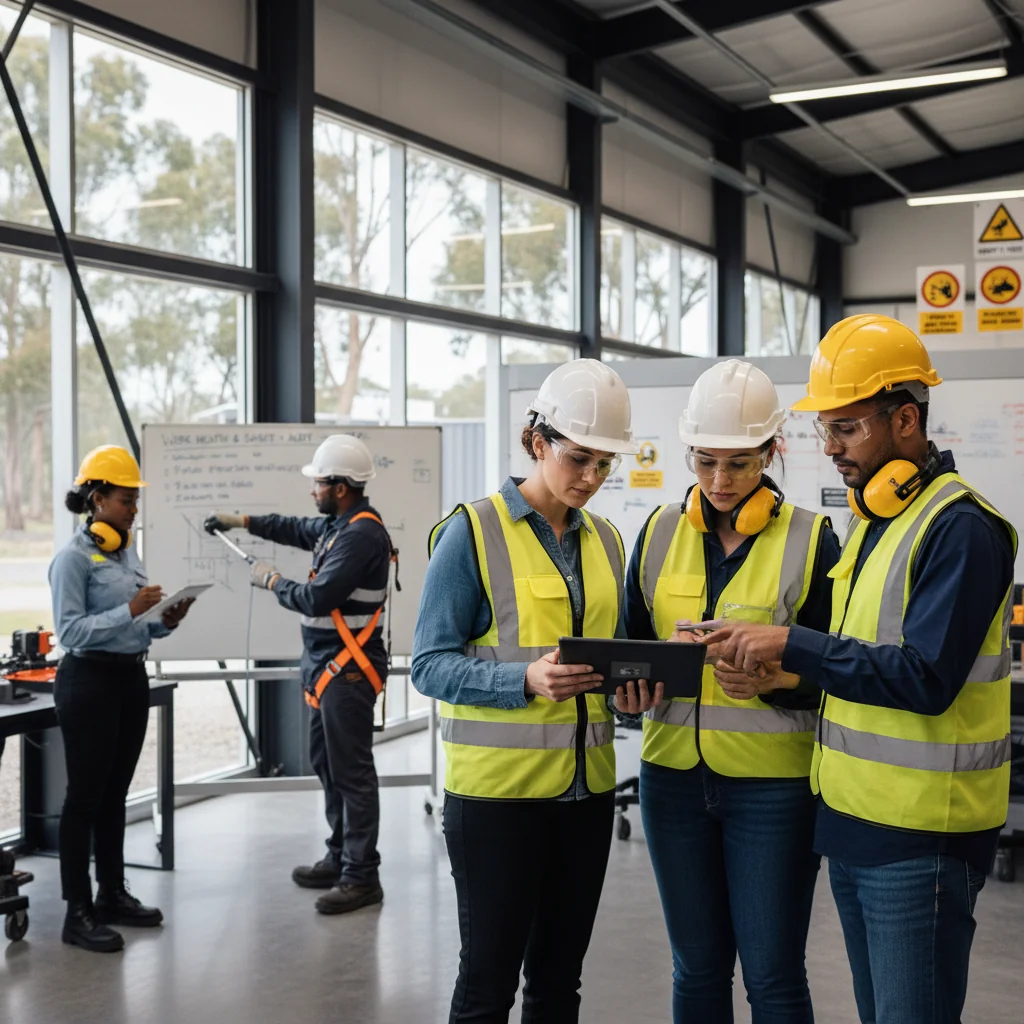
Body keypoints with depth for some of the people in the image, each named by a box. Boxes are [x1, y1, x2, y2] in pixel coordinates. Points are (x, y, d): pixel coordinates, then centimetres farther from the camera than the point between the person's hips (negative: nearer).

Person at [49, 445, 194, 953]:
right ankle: (78, 912, 5)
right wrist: (130, 611, -26)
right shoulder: (73, 557, -12)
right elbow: (70, 630, -19)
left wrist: (164, 621, -2)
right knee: (85, 795, -2)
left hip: (132, 677, 8)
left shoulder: (128, 550, 11)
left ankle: (112, 893, 26)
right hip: (89, 681, -8)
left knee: (115, 793, 15)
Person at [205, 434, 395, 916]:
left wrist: (271, 581, -6)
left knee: (352, 772, -5)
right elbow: (299, 530, 32)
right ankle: (340, 858, 28)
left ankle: (361, 877, 1)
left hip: (348, 671, -11)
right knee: (326, 763, 17)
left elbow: (318, 598, -23)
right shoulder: (338, 524, 11)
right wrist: (243, 521, 29)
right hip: (325, 667, 11)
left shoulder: (362, 534, -19)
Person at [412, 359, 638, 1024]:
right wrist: (527, 680, -26)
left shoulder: (605, 540, 11)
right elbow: (431, 664, -12)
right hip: (498, 787, -6)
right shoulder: (472, 532, -8)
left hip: (586, 785, 6)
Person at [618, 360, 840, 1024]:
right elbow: (631, 641, 14)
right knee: (697, 967, 14)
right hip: (674, 776, 4)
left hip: (773, 785, -4)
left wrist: (776, 678, -23)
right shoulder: (661, 532, 6)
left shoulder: (810, 540, -5)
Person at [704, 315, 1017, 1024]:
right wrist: (784, 669, 4)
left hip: (920, 837, -9)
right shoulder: (872, 519, 13)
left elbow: (925, 678, -24)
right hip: (853, 821, 9)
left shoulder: (959, 526, -16)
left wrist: (794, 645, -22)